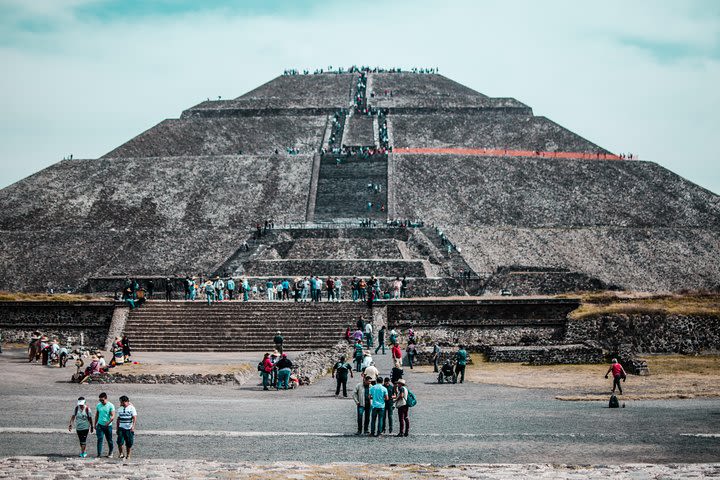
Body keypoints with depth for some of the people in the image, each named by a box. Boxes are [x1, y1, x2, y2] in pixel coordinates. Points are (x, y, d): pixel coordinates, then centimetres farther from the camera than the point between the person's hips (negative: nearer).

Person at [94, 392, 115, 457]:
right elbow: (96, 415, 15)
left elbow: (113, 416, -14)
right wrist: (95, 424, 13)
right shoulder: (98, 405, 5)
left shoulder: (111, 406, -8)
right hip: (100, 425, 2)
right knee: (100, 439, -9)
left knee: (109, 440, 8)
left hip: (108, 426, -2)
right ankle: (99, 453, -9)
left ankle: (110, 453, 25)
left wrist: (108, 422, -29)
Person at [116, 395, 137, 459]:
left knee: (129, 443, 1)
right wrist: (117, 428, 14)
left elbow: (134, 418, -8)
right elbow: (118, 419, 16)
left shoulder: (131, 408, -3)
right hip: (121, 428, 3)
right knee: (120, 441, -12)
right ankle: (121, 453, 1)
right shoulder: (120, 409, 10)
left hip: (129, 428, -3)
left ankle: (128, 455, 15)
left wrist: (133, 426, -21)